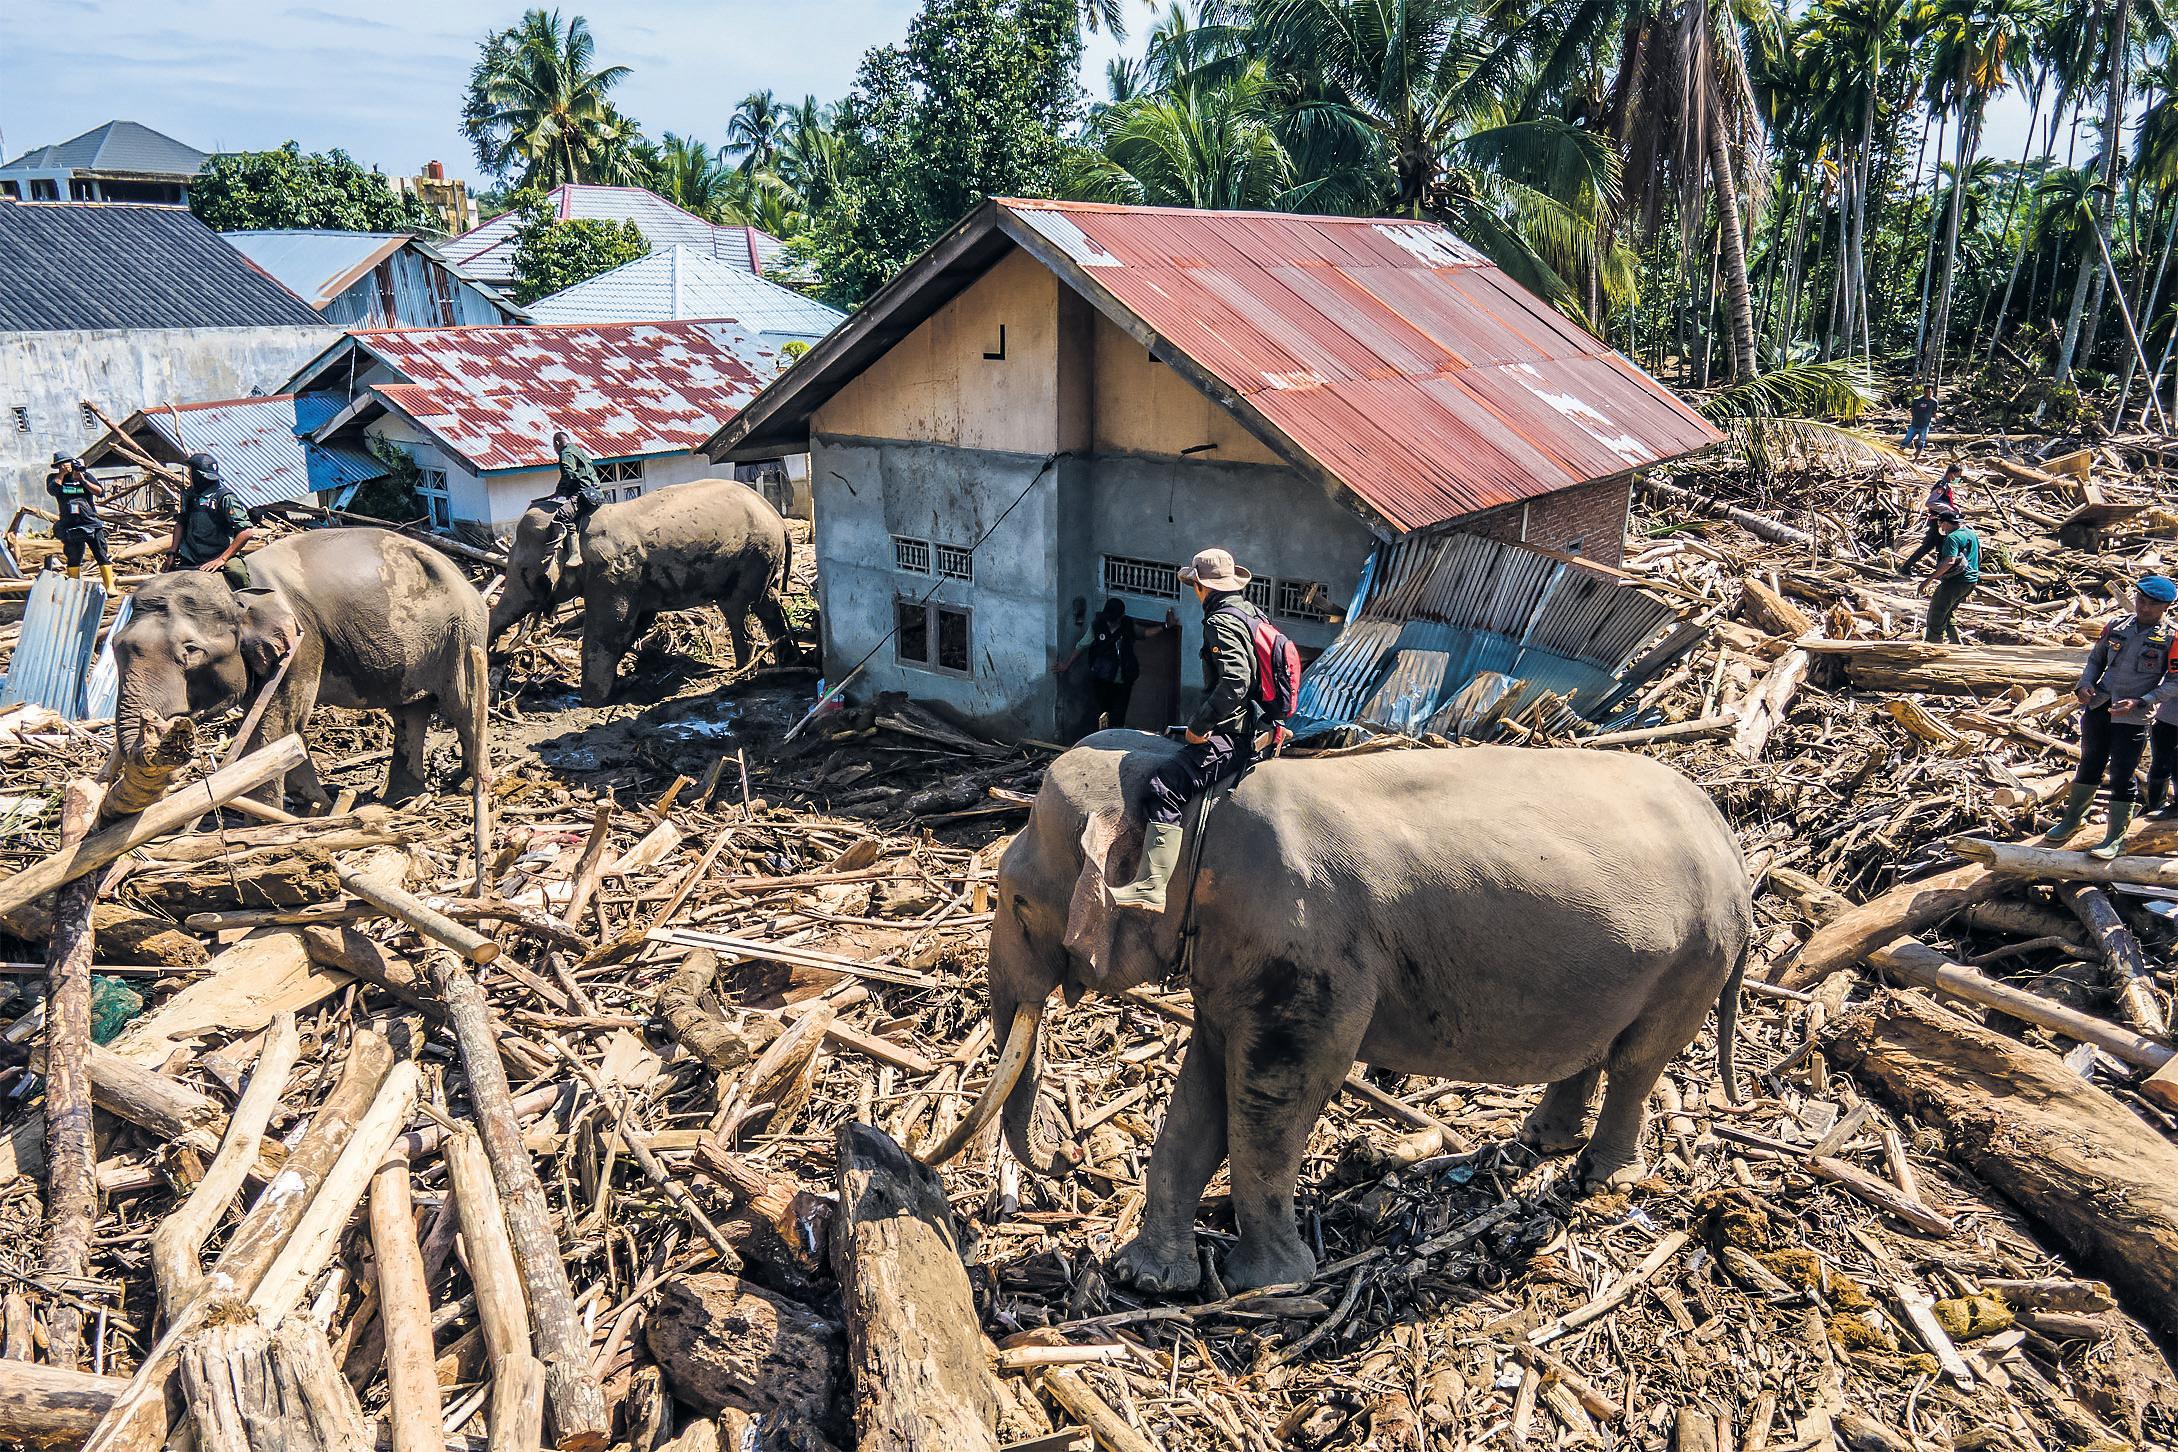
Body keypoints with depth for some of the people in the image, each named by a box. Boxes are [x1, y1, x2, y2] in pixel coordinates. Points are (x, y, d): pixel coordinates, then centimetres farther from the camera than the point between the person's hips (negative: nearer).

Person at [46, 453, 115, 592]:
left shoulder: (86, 475, 7)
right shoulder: (54, 478, 8)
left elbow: (98, 491, -4)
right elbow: (52, 490, -12)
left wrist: (83, 481, -13)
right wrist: (62, 474, -8)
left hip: (91, 522, -1)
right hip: (70, 525, 1)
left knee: (102, 555, -8)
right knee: (73, 558, 6)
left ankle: (110, 586, -9)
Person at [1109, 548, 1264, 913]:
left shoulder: (1221, 623, -15)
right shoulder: (1250, 613, 16)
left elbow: (1235, 680, -29)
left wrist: (1199, 725, -21)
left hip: (1231, 737, -11)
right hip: (1255, 727, 11)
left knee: (1166, 787, -26)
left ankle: (1150, 887, -38)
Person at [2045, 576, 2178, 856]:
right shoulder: (2116, 626, 5)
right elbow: (2095, 659, 16)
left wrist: (2139, 702, -19)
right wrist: (2085, 685, -2)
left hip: (2133, 718, -4)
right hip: (2098, 707, 4)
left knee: (2121, 777, -1)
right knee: (2089, 766, 17)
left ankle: (2115, 836, 11)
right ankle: (2072, 819, 33)